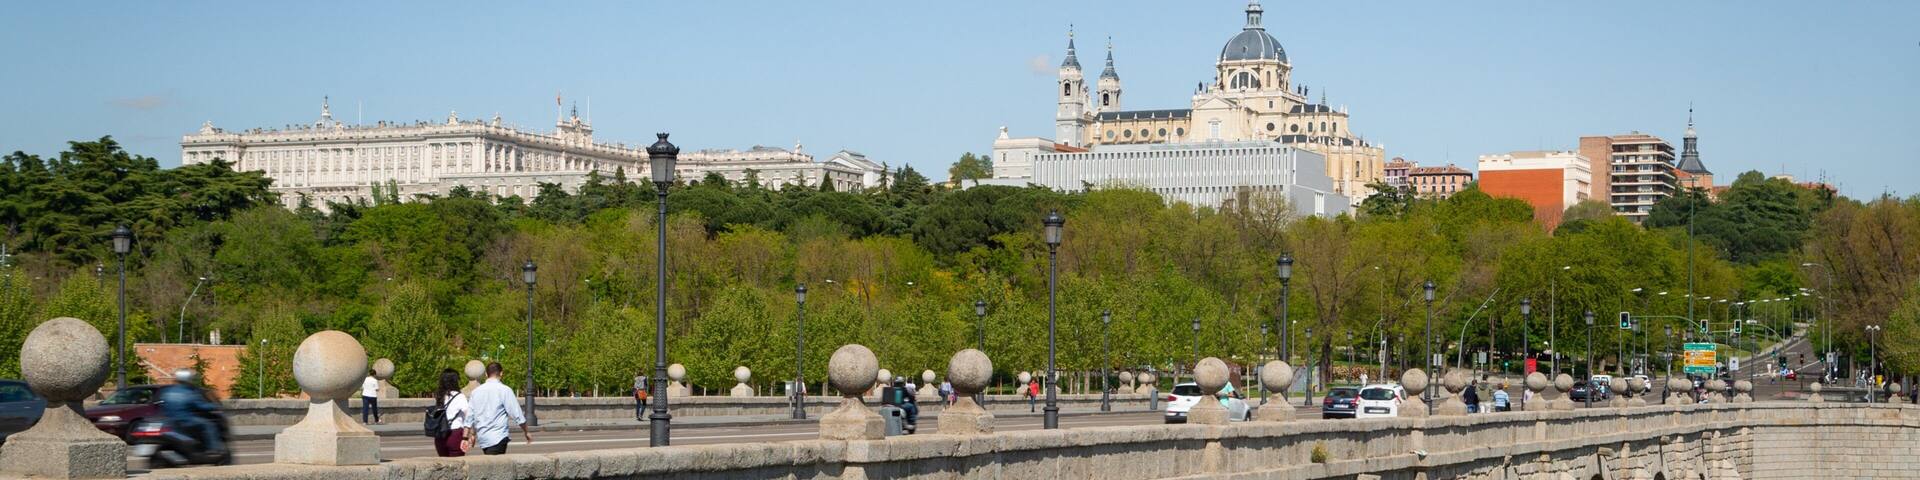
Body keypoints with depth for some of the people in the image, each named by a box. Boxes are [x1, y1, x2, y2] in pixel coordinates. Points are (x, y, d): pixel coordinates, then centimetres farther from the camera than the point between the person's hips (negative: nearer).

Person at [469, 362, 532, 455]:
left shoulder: (476, 391, 8)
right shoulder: (504, 390, -8)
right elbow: (516, 414, -6)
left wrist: (473, 434, 29)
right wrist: (526, 432, 6)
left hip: (482, 437, 6)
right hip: (498, 437, -6)